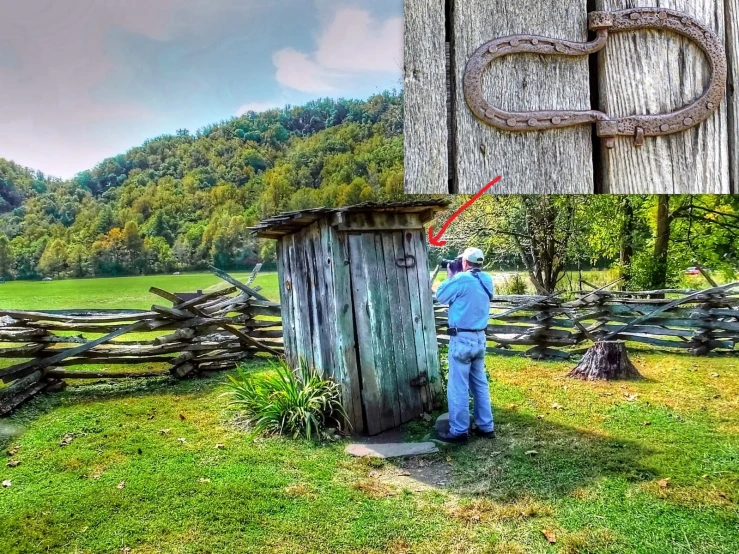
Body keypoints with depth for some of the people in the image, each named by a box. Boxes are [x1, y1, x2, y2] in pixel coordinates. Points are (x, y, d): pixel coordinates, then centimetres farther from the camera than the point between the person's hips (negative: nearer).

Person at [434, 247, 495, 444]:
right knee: (480, 384, 15)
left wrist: (450, 276, 7)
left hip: (462, 339, -8)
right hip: (479, 338, 8)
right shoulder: (487, 280, 5)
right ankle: (486, 427, 22)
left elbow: (440, 296, -4)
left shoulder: (462, 279, -17)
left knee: (458, 387, 0)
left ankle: (459, 431, 7)